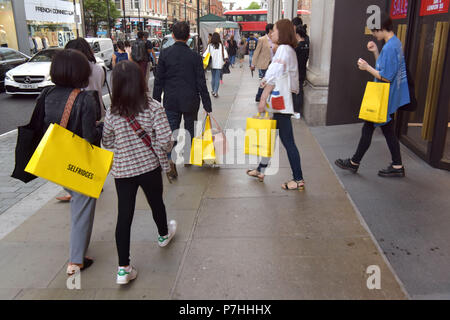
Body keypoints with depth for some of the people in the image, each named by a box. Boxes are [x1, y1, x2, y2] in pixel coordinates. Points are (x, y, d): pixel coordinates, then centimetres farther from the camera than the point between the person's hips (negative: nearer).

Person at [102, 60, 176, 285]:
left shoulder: (112, 112, -8)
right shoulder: (153, 108, -14)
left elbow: (107, 143, 2)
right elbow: (165, 140, -19)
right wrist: (163, 151, 3)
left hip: (122, 171, 1)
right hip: (149, 167, -1)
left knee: (124, 216, 6)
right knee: (156, 203, 24)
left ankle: (123, 269, 8)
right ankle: (163, 235, 52)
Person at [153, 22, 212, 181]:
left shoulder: (165, 54, -5)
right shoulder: (195, 56, -6)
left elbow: (159, 80, -2)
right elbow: (201, 83, -5)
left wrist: (156, 101, 7)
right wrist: (207, 105, 1)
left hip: (171, 101, 0)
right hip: (190, 101, 0)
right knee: (190, 130, 18)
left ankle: (171, 163, -9)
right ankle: (188, 158, 33)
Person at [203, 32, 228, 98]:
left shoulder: (210, 46, -3)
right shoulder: (221, 45, -5)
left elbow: (206, 53, -9)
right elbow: (225, 54, -7)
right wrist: (225, 60, -1)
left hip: (212, 64, 2)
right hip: (219, 65, -2)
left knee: (213, 78, 15)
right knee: (217, 78, 1)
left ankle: (213, 91, 23)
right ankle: (215, 92, -5)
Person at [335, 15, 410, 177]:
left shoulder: (389, 47, -21)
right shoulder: (396, 43, 10)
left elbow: (386, 77, -23)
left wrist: (367, 67, -15)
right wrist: (376, 52, 6)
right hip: (389, 98, 10)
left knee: (368, 129, 2)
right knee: (388, 131, 14)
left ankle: (354, 163, 16)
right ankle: (397, 166, 21)